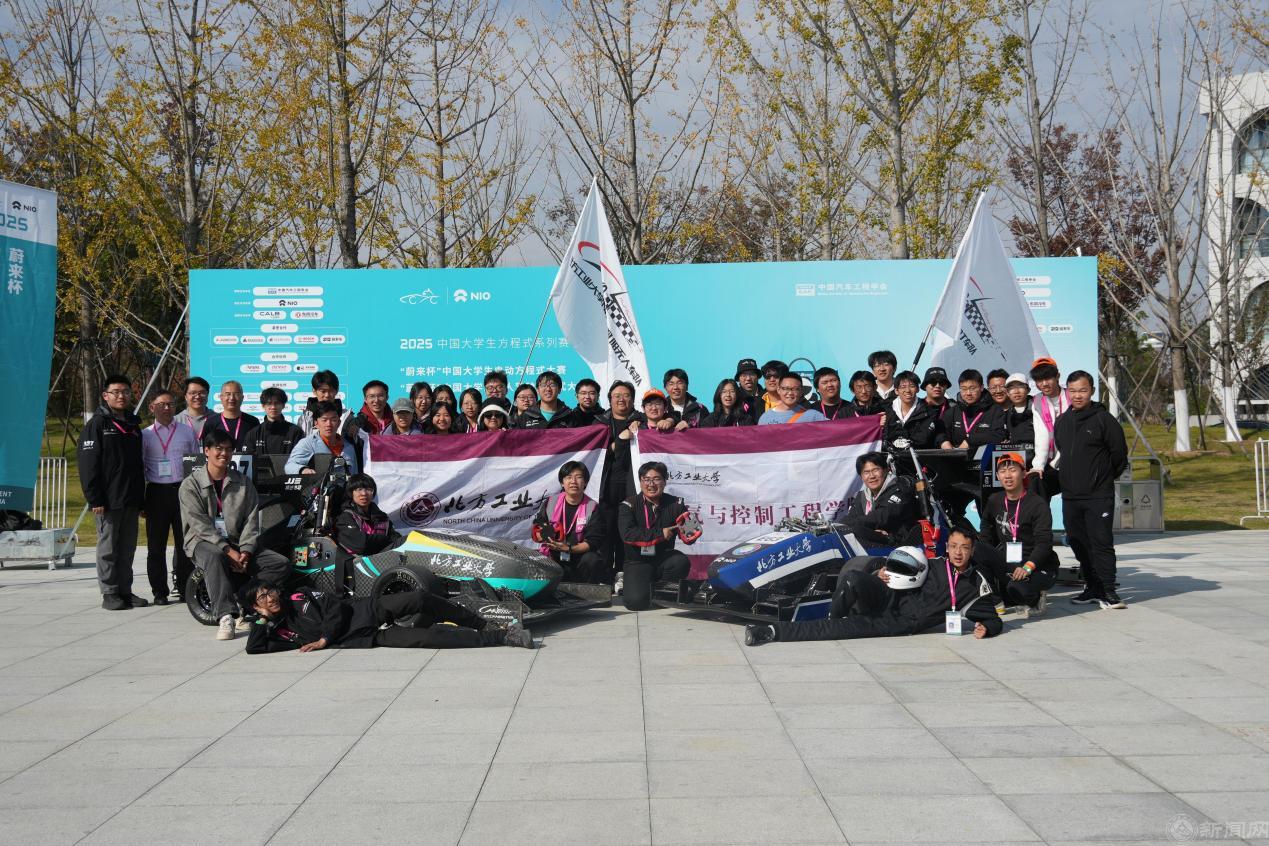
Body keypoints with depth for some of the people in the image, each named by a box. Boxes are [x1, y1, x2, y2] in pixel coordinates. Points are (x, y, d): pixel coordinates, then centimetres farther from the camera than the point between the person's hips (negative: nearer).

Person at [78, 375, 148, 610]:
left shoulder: (133, 425, 17)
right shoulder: (97, 424, -3)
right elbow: (87, 464, -10)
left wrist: (140, 498, 15)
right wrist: (95, 498, -16)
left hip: (130, 500, 6)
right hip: (108, 500, -6)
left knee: (127, 548, 9)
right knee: (108, 547, -1)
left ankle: (125, 591, 15)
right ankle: (109, 593, 4)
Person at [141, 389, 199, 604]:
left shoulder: (187, 432, 10)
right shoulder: (145, 435, 7)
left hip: (183, 490, 1)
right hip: (157, 492, -1)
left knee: (185, 542, 3)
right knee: (156, 546, 2)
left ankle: (186, 589, 11)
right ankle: (159, 591, 8)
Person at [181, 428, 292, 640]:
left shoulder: (243, 483, 13)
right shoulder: (191, 485, 1)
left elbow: (251, 519, 4)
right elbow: (199, 524, -10)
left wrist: (245, 551, -14)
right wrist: (228, 551, -20)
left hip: (237, 544, 4)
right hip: (204, 542, -4)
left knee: (282, 564, -17)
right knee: (215, 558, -40)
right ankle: (225, 618, -48)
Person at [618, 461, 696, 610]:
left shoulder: (675, 504, 1)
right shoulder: (629, 505, -6)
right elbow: (627, 534, -22)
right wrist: (660, 534, -23)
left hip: (663, 558, 3)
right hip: (638, 562, -3)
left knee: (682, 562, -31)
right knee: (637, 601, -26)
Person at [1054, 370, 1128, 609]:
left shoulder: (1103, 419, -7)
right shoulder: (1061, 422, 11)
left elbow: (1119, 453, -4)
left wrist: (1106, 477, 6)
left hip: (1099, 496, -6)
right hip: (1070, 495, 6)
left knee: (1102, 543, -7)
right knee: (1079, 543, 9)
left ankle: (1108, 591, -2)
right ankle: (1093, 588, 19)